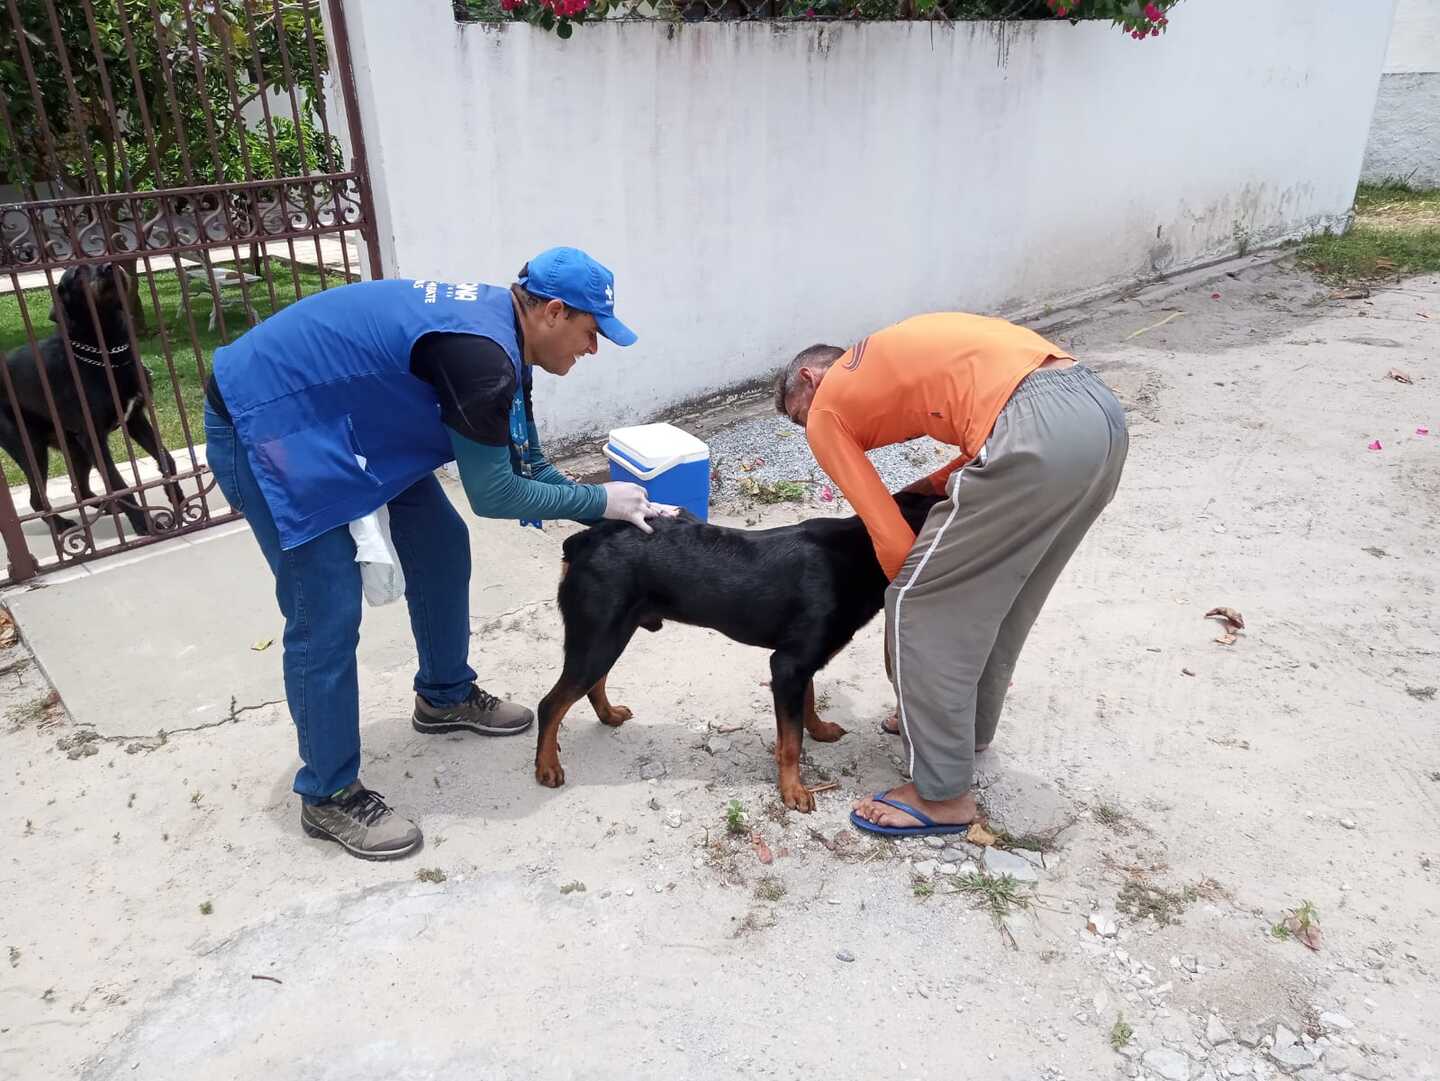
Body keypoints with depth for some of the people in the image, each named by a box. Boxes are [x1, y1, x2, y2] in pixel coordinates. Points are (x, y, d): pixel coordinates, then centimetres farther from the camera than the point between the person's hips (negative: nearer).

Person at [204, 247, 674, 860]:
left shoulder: (500, 334, 2)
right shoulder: (481, 353, -29)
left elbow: (530, 466, 9)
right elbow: (492, 494, -22)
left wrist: (617, 515, 2)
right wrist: (600, 501, -12)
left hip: (340, 418, 10)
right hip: (265, 423, -10)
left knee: (441, 545, 13)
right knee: (327, 619, -8)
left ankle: (444, 697, 32)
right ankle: (328, 795, 9)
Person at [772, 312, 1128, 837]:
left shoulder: (825, 412, 12)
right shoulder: (896, 357, 33)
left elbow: (891, 537, 8)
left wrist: (911, 594, 25)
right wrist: (933, 488, 25)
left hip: (1039, 433, -9)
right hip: (1100, 407, 9)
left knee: (920, 606, 6)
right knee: (1000, 593, 26)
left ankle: (943, 794, 17)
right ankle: (969, 725, 47)